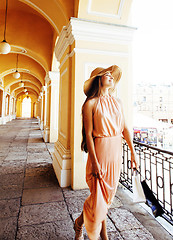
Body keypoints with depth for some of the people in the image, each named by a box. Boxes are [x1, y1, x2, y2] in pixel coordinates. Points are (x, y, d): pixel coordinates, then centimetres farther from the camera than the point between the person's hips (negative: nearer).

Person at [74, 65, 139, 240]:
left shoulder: (117, 102, 8)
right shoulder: (91, 103, -9)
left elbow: (125, 128, 9)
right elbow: (88, 134, -12)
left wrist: (133, 153, 8)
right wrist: (95, 162, -15)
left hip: (116, 152, 6)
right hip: (100, 151, -6)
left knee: (109, 193, 17)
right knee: (99, 195, 4)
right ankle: (79, 224, 36)